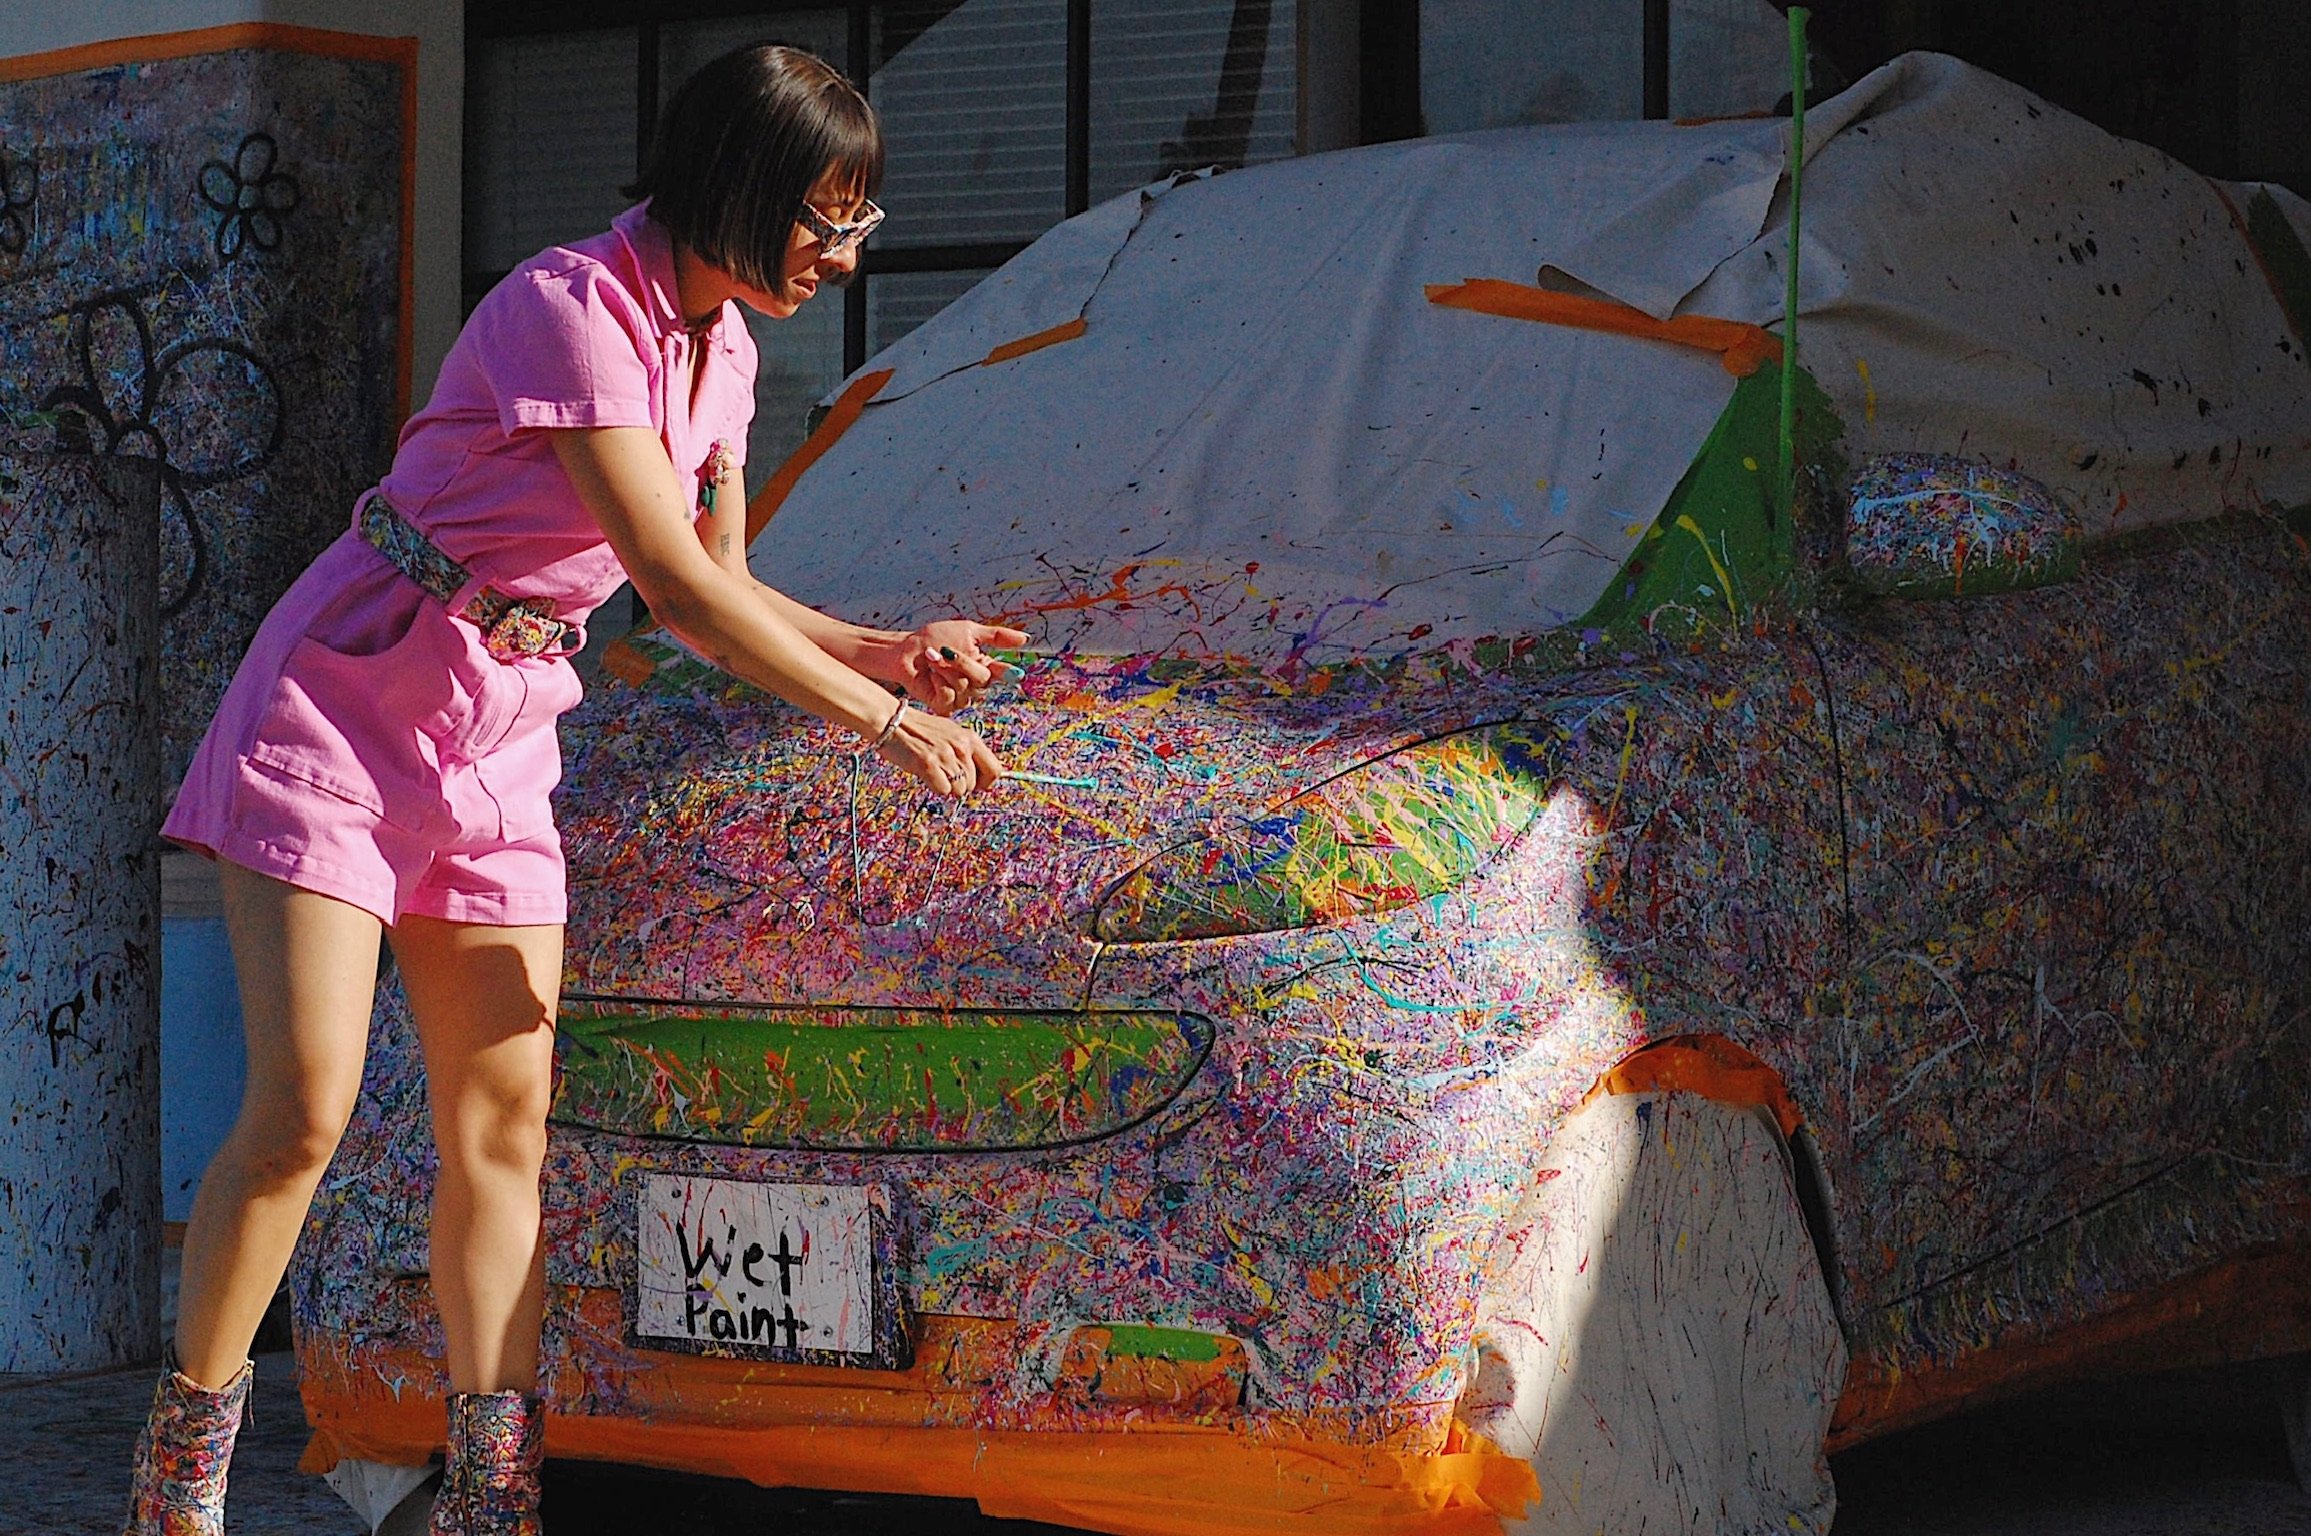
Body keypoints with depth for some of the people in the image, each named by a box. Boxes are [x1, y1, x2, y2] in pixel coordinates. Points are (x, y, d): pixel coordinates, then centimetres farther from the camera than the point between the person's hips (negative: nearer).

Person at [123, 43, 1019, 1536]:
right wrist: (883, 721, -23)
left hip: (502, 742, 8)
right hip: (343, 705, -8)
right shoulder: (567, 309, -21)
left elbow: (720, 599, 12)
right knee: (302, 1112, -11)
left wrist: (888, 650, -3)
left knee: (505, 1125, 2)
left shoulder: (719, 346, 5)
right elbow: (678, 583, -25)